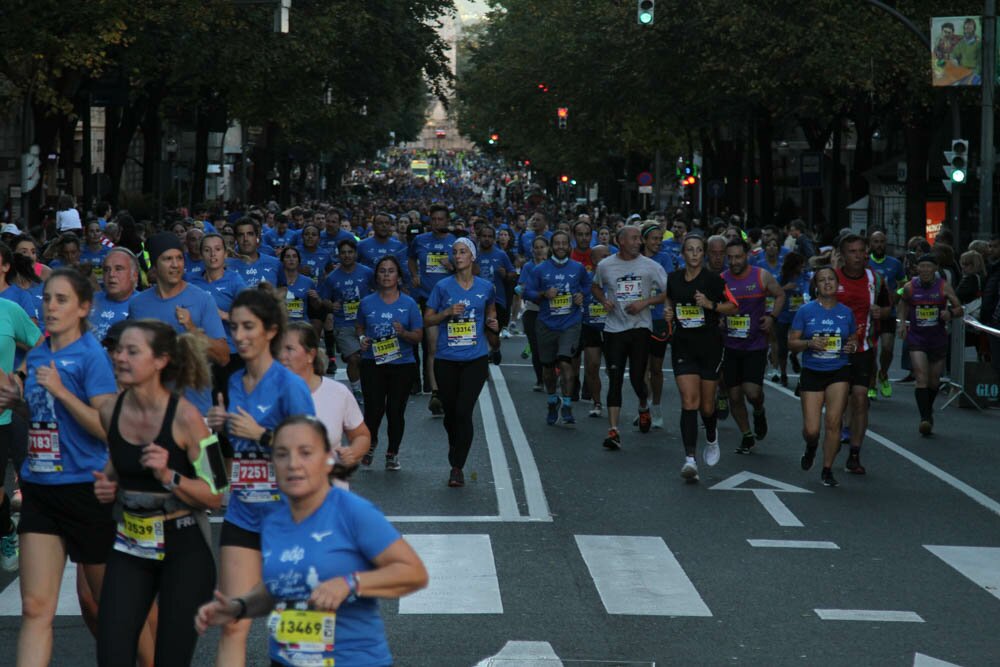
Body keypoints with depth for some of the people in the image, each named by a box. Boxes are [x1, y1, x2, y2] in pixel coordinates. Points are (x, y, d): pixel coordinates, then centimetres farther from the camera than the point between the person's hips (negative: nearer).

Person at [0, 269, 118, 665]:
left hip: (86, 490, -5)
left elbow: (108, 427, -18)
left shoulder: (91, 356, -10)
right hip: (40, 489, 6)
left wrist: (61, 391, -23)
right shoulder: (36, 356, 10)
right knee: (35, 607, -3)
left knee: (103, 602, 11)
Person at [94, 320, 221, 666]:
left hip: (185, 549, -4)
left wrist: (169, 476, -28)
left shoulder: (184, 417, -17)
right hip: (130, 546, 5)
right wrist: (107, 486, -2)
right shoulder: (111, 411, -2)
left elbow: (215, 495, -15)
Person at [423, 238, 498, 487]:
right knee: (450, 412, 11)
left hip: (475, 359, -1)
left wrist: (493, 324, 2)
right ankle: (456, 453, 38)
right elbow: (427, 320, 4)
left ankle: (457, 467, -8)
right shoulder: (443, 287, 1)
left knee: (464, 412, -13)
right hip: (446, 359, 1)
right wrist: (447, 312, -12)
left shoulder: (485, 287, 5)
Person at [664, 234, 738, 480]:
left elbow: (733, 307, -3)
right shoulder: (674, 278, 4)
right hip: (683, 347, 2)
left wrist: (710, 304, -18)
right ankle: (690, 458, -17)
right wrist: (669, 312, 1)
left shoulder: (712, 278, -7)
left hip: (710, 346, -2)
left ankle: (712, 438, 42)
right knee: (689, 401, -12)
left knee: (706, 404, 8)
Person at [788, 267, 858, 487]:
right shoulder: (806, 311, -1)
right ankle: (811, 446, 33)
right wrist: (810, 343, -18)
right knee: (811, 429, -4)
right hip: (812, 372, -1)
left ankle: (827, 469, 4)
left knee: (833, 423, -10)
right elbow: (791, 343, 0)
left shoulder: (846, 312, 5)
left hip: (839, 372, 1)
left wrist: (851, 346, -5)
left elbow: (853, 340, 18)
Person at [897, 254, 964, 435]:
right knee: (921, 378, -17)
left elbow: (960, 309, -5)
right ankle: (925, 419, -22)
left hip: (938, 339, 1)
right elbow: (903, 302, 18)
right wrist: (903, 322, 5)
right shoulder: (909, 287, -4)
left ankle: (928, 410, 41)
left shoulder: (944, 287, -7)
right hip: (916, 339, -1)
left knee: (934, 381, 14)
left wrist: (950, 313, -27)